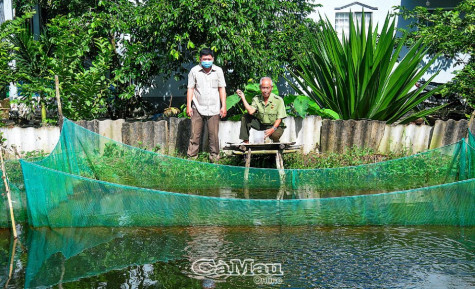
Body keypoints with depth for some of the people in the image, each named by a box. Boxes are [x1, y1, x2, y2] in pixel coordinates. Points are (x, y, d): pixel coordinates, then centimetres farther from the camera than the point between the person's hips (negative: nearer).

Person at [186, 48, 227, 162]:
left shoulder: (218, 71, 7)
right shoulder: (194, 71, 3)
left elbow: (222, 89, 10)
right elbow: (190, 89, 6)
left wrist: (223, 106, 5)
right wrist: (188, 106, 0)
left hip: (214, 109, 1)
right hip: (198, 108, -1)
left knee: (214, 134, 2)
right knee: (195, 134, 0)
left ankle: (214, 156, 15)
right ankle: (192, 156, 9)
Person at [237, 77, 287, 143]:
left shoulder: (278, 100, -13)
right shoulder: (256, 99, -3)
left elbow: (279, 119, -13)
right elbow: (251, 112, -21)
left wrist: (272, 129, -30)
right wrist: (243, 97, -21)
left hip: (275, 125, -4)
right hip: (261, 124, 4)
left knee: (274, 135, -37)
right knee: (245, 118, -14)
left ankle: (276, 143, 2)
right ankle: (246, 141, -11)